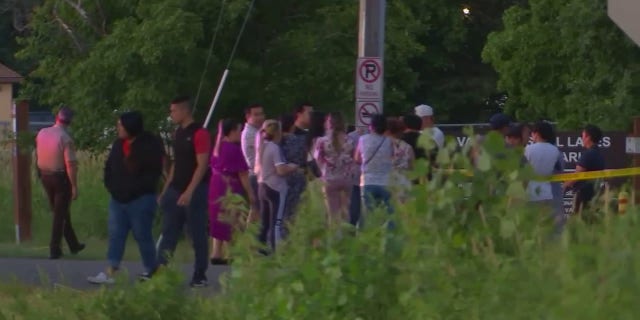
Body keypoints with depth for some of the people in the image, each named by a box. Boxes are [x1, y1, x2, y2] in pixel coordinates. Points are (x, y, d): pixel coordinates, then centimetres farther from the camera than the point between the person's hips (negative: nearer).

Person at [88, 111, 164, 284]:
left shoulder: (149, 145, -10)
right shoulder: (119, 144, 11)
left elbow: (153, 173, -14)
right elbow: (109, 167, 19)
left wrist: (134, 189, -17)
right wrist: (110, 186, 4)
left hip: (140, 199, -7)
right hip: (118, 199, 7)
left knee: (142, 235, 0)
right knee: (115, 235, 0)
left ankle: (151, 270, 15)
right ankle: (110, 272, -4)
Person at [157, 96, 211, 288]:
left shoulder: (199, 134, -12)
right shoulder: (178, 134, 14)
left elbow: (202, 165, -17)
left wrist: (189, 192, -22)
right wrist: (165, 191, 17)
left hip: (194, 192, -8)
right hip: (176, 190, 8)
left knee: (198, 235, 0)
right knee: (168, 234, 1)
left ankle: (200, 275, 7)